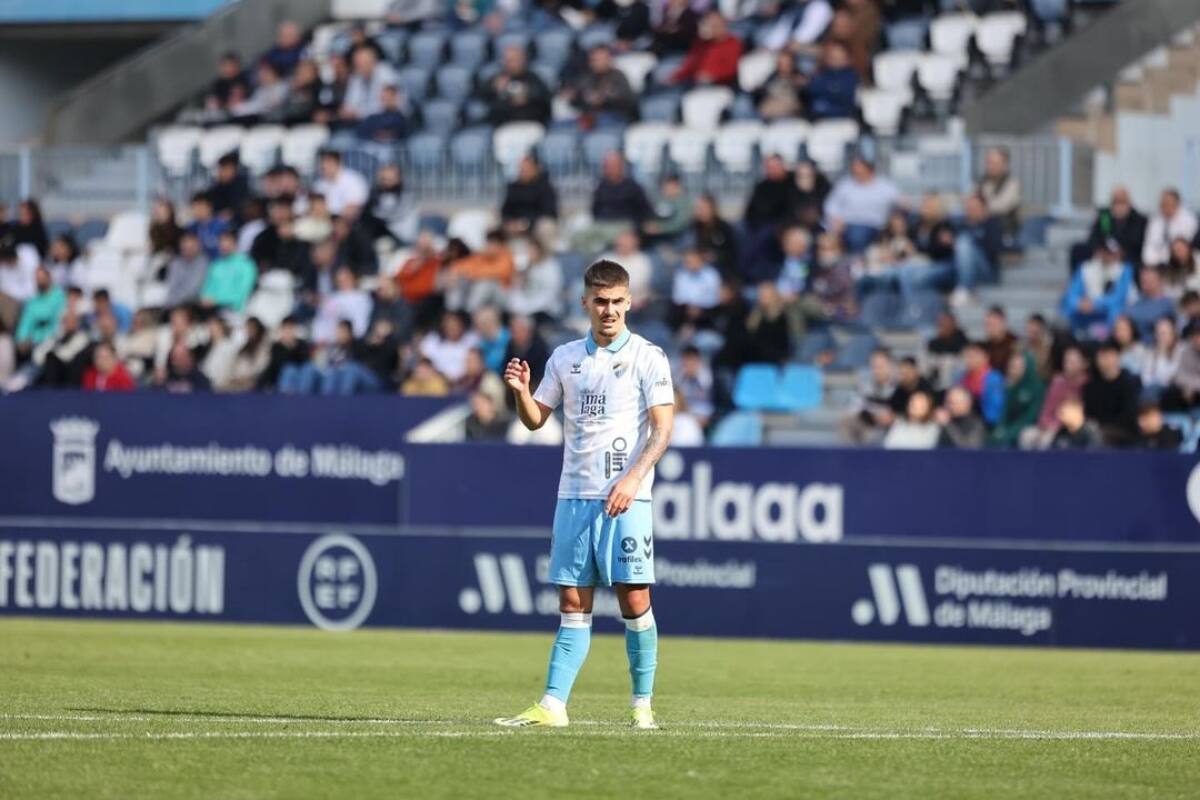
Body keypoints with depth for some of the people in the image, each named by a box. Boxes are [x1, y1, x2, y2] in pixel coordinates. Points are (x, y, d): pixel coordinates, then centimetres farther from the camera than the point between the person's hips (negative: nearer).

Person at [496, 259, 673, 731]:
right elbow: (535, 419, 18)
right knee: (573, 604, 1)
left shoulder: (647, 357, -1)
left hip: (626, 499, -4)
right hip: (574, 496, 4)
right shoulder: (565, 358, 12)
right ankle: (552, 706, -4)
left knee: (634, 600, -6)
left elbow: (662, 428, -6)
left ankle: (642, 705, 4)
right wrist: (520, 391, -3)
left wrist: (633, 479, -18)